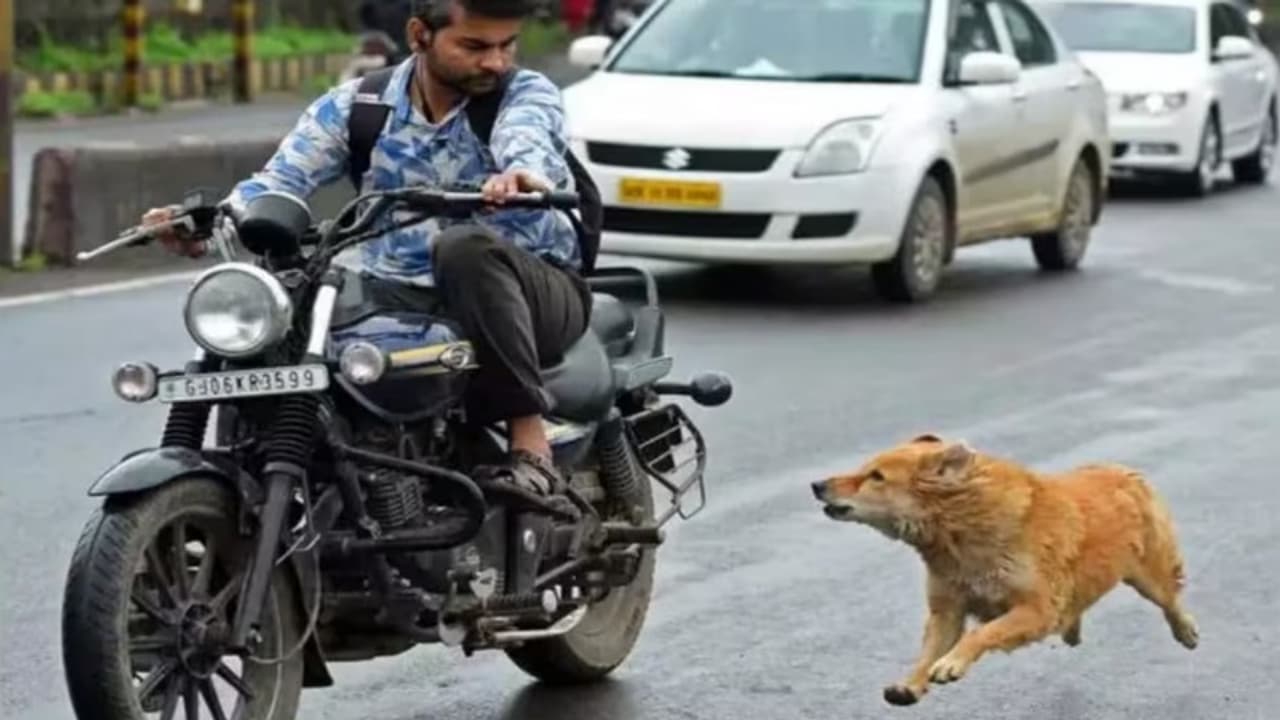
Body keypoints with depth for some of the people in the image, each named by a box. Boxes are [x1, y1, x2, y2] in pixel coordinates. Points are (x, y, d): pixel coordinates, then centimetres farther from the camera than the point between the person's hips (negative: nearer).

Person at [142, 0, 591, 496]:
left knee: (467, 247, -36)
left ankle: (528, 435, -31)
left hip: (533, 292, -3)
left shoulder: (527, 94, -4)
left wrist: (523, 174, -54)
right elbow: (282, 178, -6)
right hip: (401, 300, 3)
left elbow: (529, 139, -28)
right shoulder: (354, 106, 4)